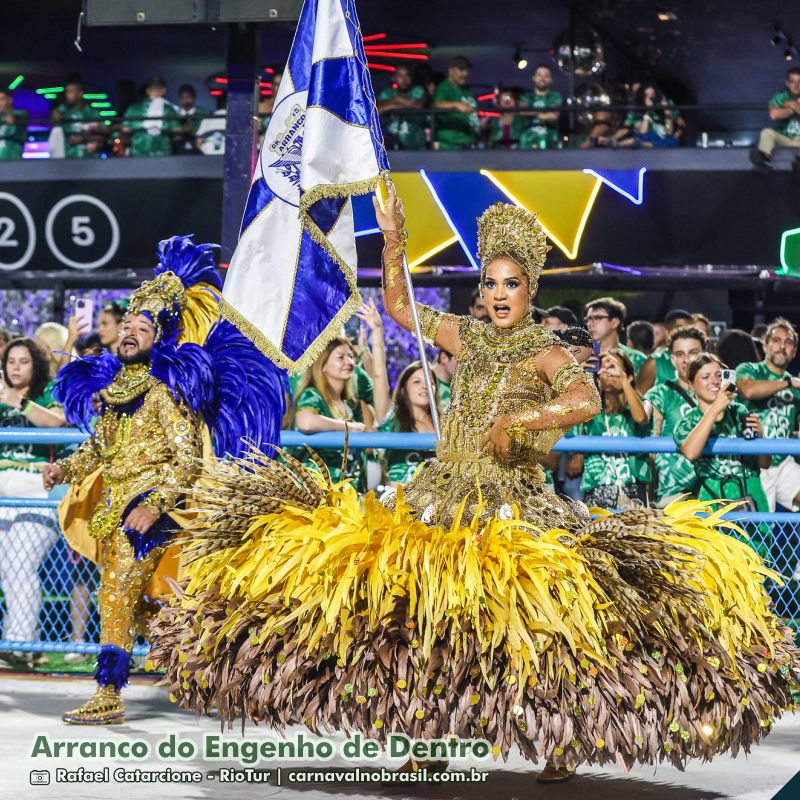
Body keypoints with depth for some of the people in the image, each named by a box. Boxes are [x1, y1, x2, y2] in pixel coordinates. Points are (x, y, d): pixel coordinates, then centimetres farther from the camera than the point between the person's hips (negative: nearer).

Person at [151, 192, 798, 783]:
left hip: (511, 505, -5)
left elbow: (587, 402, -26)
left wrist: (511, 424, -25)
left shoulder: (548, 354, -6)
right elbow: (399, 306, 20)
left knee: (534, 617, -17)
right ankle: (426, 738, 13)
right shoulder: (470, 338, 11)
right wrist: (393, 238, 11)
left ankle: (562, 742, -3)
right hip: (441, 498, 6)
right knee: (417, 607, 1)